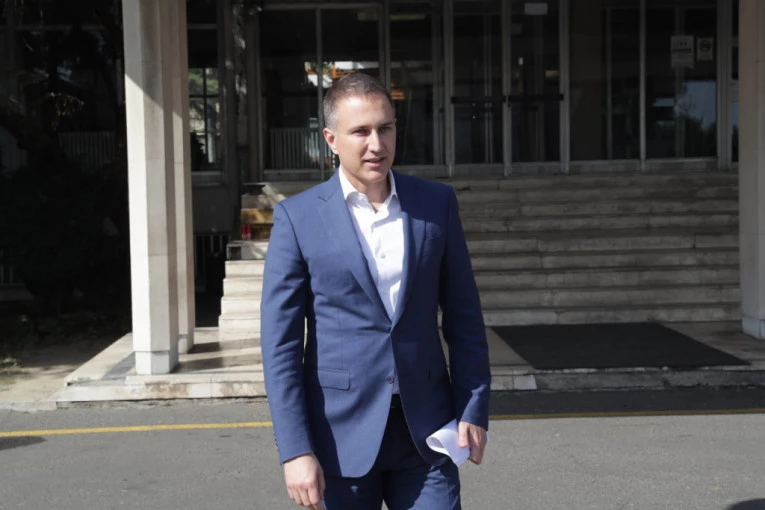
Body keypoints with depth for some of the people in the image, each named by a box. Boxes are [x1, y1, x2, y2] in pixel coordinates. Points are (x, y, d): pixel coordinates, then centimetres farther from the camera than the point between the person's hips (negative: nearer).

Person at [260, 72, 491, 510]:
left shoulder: (437, 203, 3)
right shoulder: (297, 217, -5)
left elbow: (464, 317, 7)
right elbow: (281, 343, -6)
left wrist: (474, 410, 2)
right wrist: (296, 450, -11)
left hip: (426, 433, 2)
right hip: (341, 438, -1)